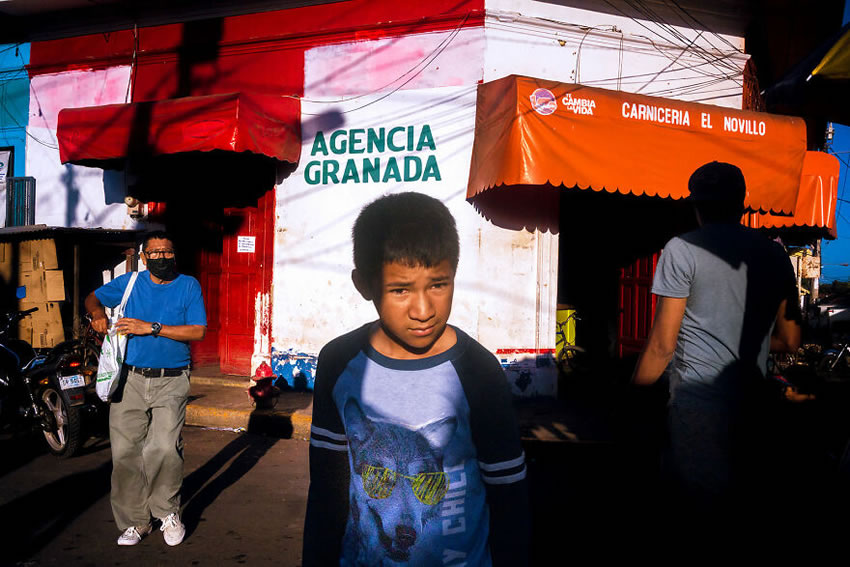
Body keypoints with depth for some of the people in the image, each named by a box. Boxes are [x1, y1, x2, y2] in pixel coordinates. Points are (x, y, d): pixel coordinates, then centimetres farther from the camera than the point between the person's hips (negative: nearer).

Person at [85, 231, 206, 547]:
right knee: (125, 452, 2)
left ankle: (168, 513, 10)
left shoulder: (189, 286, 2)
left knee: (165, 448, -14)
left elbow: (198, 331, -7)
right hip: (130, 379, 3)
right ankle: (134, 521, 18)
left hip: (171, 382, -2)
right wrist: (98, 313, -3)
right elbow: (92, 298, 21)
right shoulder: (129, 282, 9)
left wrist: (152, 327, -14)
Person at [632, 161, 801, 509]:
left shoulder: (682, 249, -7)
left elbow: (663, 344, -11)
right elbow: (790, 341, 14)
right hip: (750, 405, 6)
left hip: (695, 406, -5)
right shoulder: (774, 254, 8)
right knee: (740, 508, 19)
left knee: (697, 505, 4)